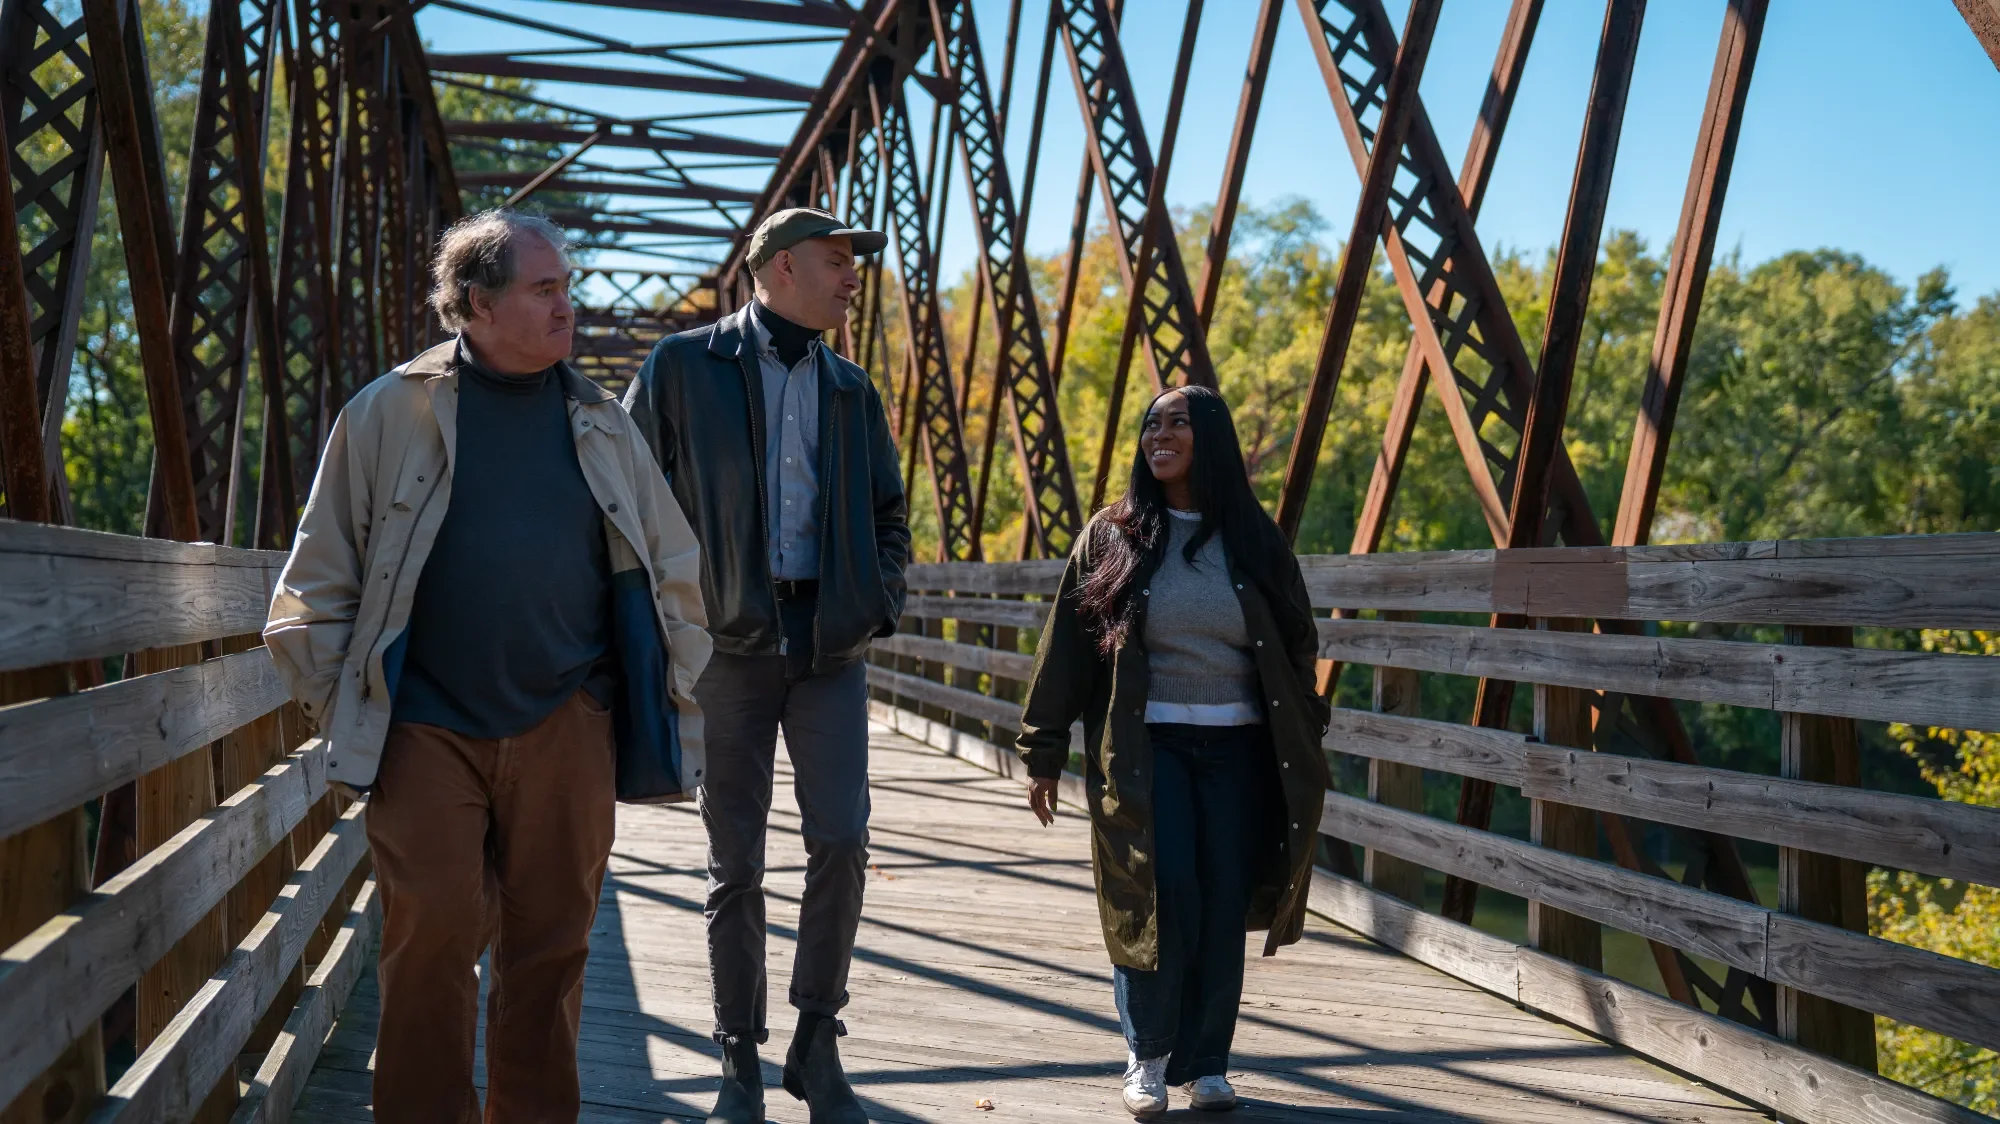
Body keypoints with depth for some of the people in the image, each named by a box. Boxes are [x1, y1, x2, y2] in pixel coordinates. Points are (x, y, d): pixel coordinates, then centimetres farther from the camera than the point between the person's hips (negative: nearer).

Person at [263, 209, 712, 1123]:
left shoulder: (601, 424, 8)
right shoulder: (390, 413, 0)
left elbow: (673, 572, 14)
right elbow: (317, 585, 4)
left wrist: (673, 697, 11)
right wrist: (341, 710, 1)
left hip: (565, 730, 3)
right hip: (428, 731, -2)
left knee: (550, 946, 8)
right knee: (431, 943, -2)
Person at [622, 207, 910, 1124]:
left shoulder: (850, 389, 13)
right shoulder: (683, 367, 0)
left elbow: (888, 510, 21)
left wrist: (881, 600, 7)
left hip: (831, 644, 3)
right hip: (730, 641, -3)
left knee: (841, 842, -6)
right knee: (735, 861, 4)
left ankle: (816, 1042, 11)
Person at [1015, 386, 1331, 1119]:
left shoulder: (1254, 540, 7)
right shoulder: (1114, 536, 4)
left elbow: (1296, 648, 11)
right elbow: (1066, 648, 3)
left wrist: (1306, 750, 6)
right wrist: (1043, 754, 0)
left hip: (1238, 748, 2)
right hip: (1147, 746, -2)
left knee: (1223, 908, 0)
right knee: (1161, 893, -13)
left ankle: (1205, 1061, 16)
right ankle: (1147, 1055, 6)